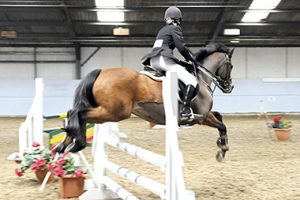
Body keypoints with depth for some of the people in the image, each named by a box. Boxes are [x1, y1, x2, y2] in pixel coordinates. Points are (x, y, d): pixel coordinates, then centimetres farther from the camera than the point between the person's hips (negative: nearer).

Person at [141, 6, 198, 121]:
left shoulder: (162, 30, 28)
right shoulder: (175, 28, 4)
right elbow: (181, 47, -7)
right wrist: (191, 58, 9)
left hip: (152, 61, 9)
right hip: (163, 59, -9)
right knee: (192, 81, -15)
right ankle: (184, 110, -29)